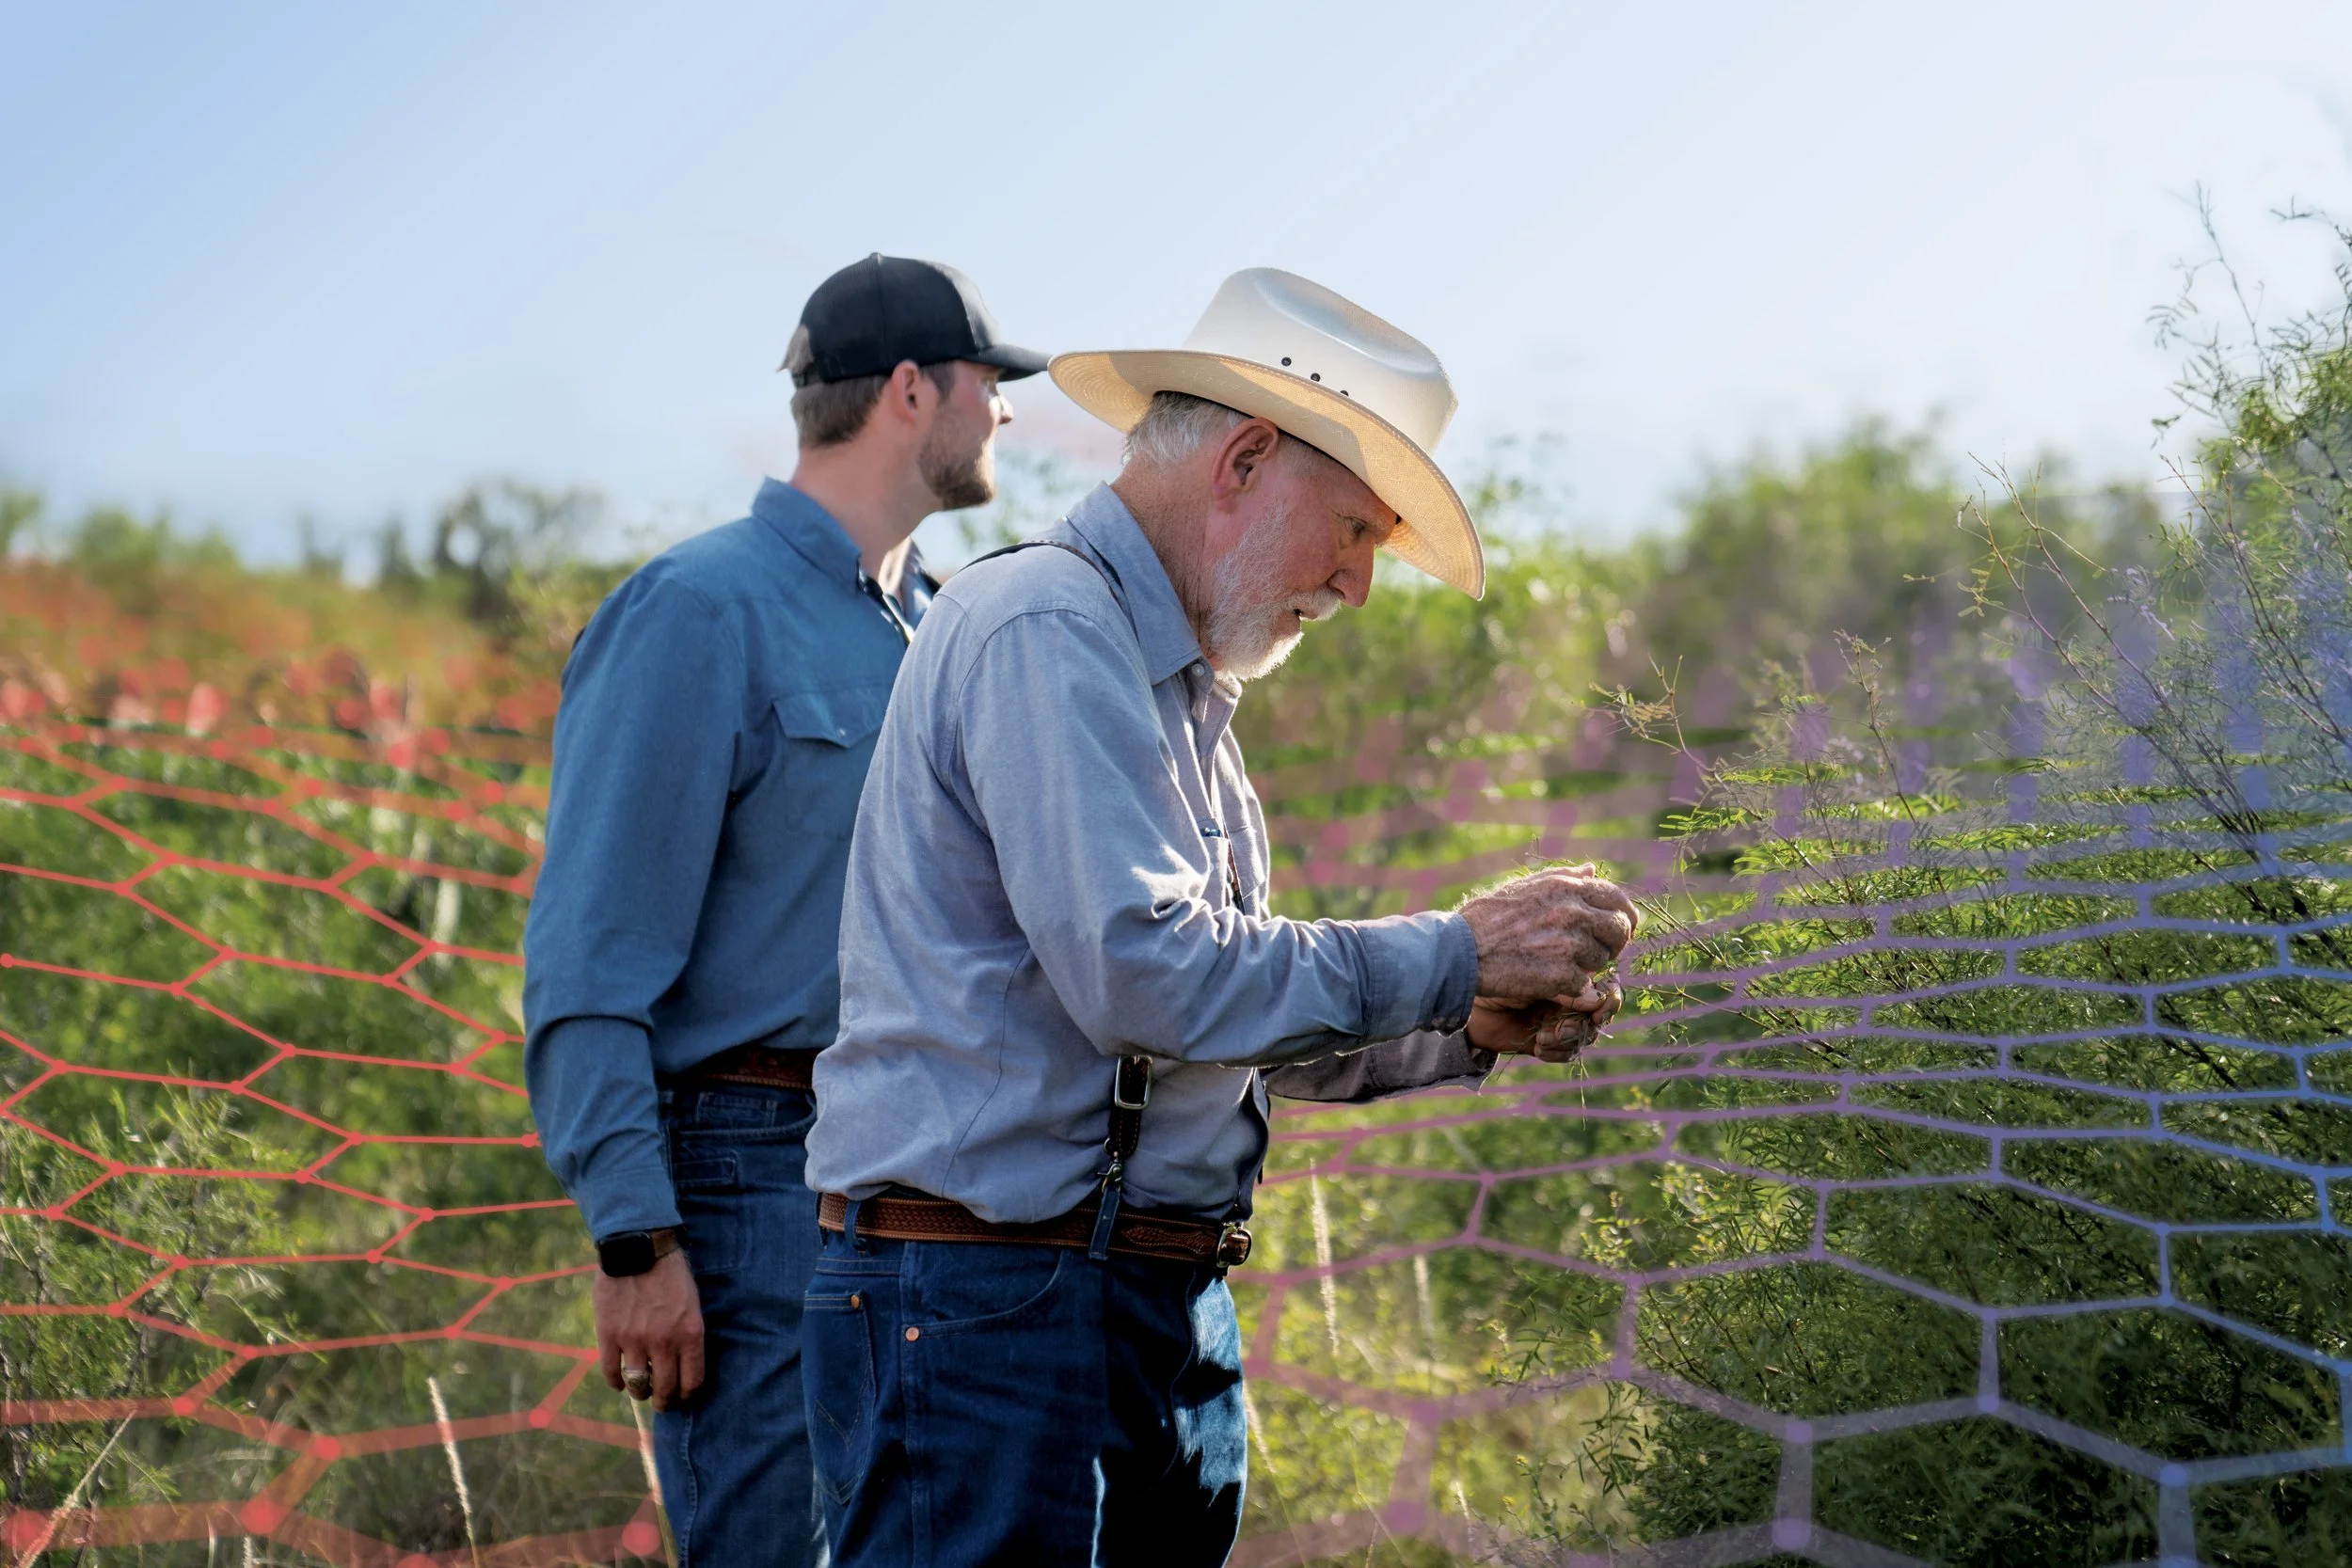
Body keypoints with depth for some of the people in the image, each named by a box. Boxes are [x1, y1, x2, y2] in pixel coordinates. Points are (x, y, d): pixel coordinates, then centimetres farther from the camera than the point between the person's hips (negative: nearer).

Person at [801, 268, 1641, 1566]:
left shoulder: (1176, 685, 21)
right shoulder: (1047, 630, -12)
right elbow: (1142, 973, -23)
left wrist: (1469, 1031, 9)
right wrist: (1455, 954, -14)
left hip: (1171, 1311, 10)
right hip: (994, 1310, -10)